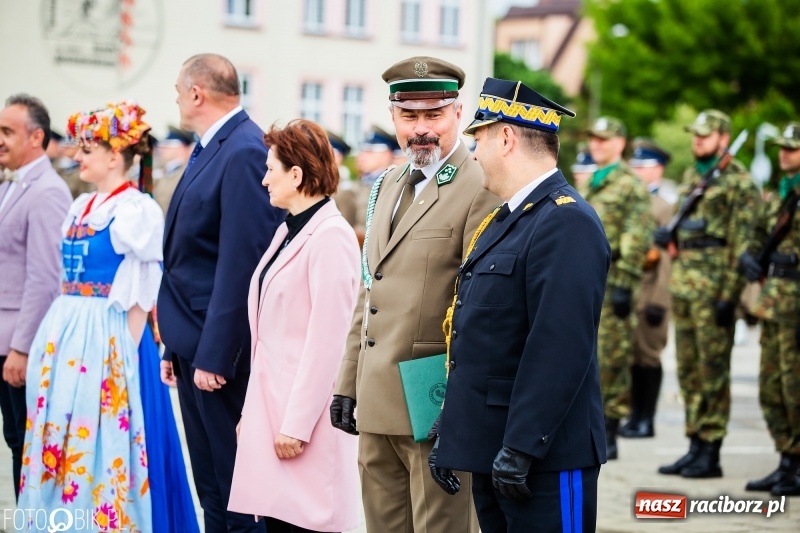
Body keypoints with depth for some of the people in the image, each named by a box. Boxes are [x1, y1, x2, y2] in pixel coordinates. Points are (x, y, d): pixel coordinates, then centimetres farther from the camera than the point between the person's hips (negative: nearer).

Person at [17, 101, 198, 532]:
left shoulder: (136, 211, -10)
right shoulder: (81, 207, 14)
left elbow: (140, 298, -12)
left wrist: (123, 355, -15)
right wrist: (61, 335, 14)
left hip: (108, 340, -8)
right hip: (65, 338, 8)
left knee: (102, 446, -4)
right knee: (63, 441, 10)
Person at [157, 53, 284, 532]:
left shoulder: (244, 152, -17)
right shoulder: (210, 150, 14)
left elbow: (240, 263, -22)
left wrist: (214, 356, -22)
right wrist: (176, 346, 15)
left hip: (220, 348, -10)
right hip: (193, 344, 10)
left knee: (230, 488, -4)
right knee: (210, 488, 14)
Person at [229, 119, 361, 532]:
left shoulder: (330, 236, -14)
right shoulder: (288, 232, 14)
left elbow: (326, 341, -17)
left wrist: (297, 425, -17)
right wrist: (253, 410, 15)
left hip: (305, 413, -8)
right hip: (273, 406, 8)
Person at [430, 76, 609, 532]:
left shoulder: (567, 222, -16)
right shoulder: (504, 220, 16)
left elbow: (560, 349, -24)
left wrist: (520, 449, -25)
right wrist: (450, 435, 18)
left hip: (546, 459, -9)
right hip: (490, 454, 9)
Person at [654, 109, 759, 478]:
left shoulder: (737, 181, -8)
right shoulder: (690, 177, 17)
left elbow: (742, 243, -13)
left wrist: (729, 294, -18)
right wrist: (666, 235, 8)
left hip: (713, 286, -8)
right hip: (683, 282, 8)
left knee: (713, 369, -4)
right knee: (689, 369, 10)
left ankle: (710, 454, 0)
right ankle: (695, 446, 17)